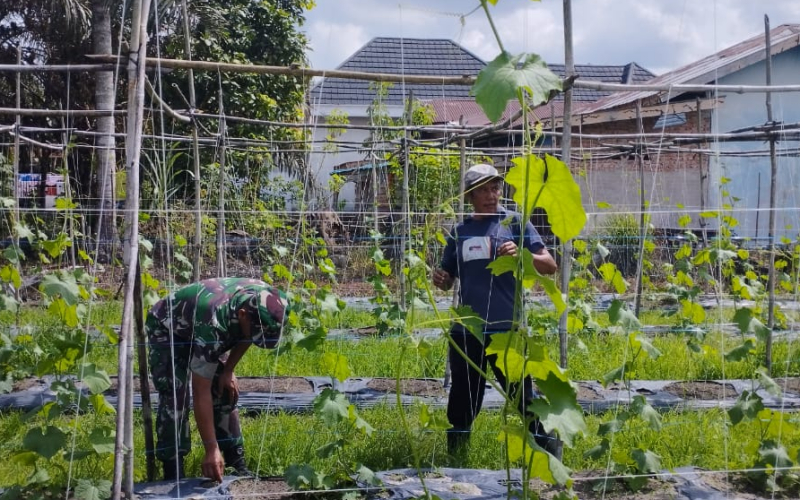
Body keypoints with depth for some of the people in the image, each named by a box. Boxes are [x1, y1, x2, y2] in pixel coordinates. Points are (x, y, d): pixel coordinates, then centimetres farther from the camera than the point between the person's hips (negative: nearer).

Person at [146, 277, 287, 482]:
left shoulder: (262, 301, -27)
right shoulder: (212, 324, -44)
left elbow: (244, 338, 1)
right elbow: (201, 394, -40)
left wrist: (228, 371, -6)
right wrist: (211, 450, -40)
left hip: (198, 332, 7)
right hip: (166, 330, -6)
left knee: (225, 392, -1)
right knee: (175, 398, -19)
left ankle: (236, 464, 7)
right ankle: (172, 475, -11)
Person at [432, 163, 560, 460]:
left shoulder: (514, 223, 1)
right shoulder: (459, 232, 12)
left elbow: (550, 265, -5)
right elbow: (448, 281, 20)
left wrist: (520, 255, -24)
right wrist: (439, 279, -3)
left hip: (506, 328, -4)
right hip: (465, 330, 4)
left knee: (523, 397, -3)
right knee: (462, 402, 13)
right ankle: (454, 459, 26)